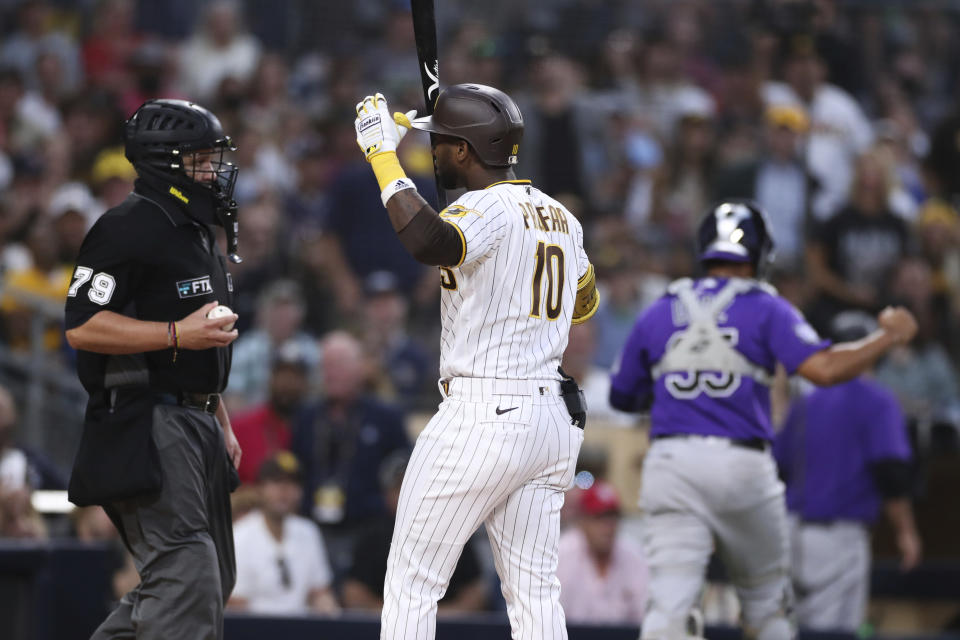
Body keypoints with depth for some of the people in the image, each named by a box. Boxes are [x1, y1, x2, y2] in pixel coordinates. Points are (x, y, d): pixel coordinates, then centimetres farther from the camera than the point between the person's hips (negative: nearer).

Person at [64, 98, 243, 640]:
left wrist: (221, 424, 23)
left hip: (195, 427, 10)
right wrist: (177, 333, -24)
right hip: (146, 427, -10)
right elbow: (83, 327, -19)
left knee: (214, 578, 13)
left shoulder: (201, 234, 19)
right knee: (187, 576, -16)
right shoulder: (130, 230, -12)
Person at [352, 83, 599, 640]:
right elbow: (584, 300, 31)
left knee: (413, 580, 0)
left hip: (482, 419, -8)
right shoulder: (561, 216, 14)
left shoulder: (489, 209, -13)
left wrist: (383, 156, -26)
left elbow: (430, 243, -35)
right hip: (556, 420, 8)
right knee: (535, 589, 8)